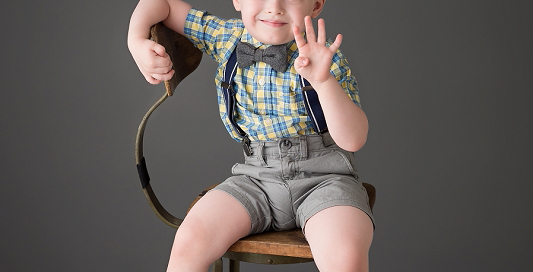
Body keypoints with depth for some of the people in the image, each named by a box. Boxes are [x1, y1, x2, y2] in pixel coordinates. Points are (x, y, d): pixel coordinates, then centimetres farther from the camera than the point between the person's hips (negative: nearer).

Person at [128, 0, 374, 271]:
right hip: (257, 175, 3)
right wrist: (137, 42, -7)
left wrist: (324, 81, -31)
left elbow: (353, 140, -17)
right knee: (189, 241, -20)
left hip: (323, 176, -3)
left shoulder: (327, 58, -7)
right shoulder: (226, 37, 1)